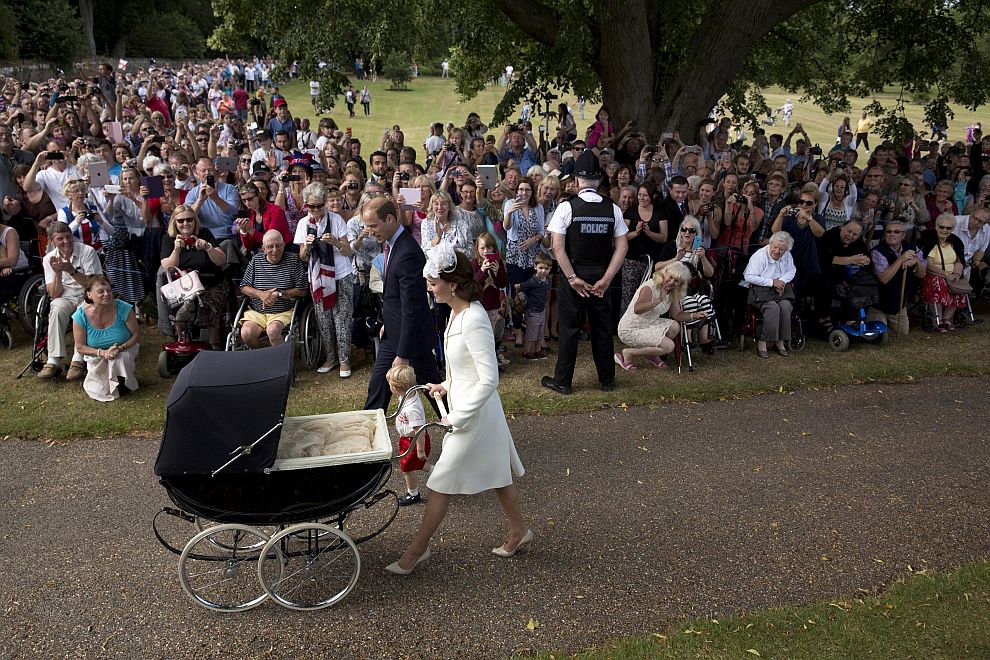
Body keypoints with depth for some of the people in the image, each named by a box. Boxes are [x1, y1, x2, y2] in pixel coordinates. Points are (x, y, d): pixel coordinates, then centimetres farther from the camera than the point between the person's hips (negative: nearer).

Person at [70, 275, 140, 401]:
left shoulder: (123, 309, -19)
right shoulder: (81, 316, -17)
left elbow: (136, 335, -10)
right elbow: (80, 347, -10)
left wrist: (121, 348, -27)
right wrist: (102, 353, -26)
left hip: (124, 353, 0)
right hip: (97, 360, 1)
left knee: (119, 358, -36)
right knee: (97, 392, -16)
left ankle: (126, 381, -1)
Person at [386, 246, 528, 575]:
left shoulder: (473, 320, -27)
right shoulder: (458, 311, 2)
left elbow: (489, 379, -26)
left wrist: (457, 418, -21)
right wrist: (447, 385, 12)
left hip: (474, 412, -9)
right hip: (465, 404, 9)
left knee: (441, 482, 3)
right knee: (497, 472, 22)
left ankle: (418, 548, 18)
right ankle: (519, 531, 38)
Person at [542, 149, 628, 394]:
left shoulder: (566, 207, -10)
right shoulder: (612, 209, 0)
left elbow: (558, 248, -14)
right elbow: (622, 248, -4)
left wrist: (573, 278, -10)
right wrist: (605, 279, -5)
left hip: (574, 275, -3)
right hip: (601, 275, 3)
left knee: (569, 327, 5)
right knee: (602, 326, 13)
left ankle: (562, 381, 12)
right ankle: (607, 380, 23)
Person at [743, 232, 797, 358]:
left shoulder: (786, 255, 7)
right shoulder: (759, 255, -12)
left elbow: (792, 270, 17)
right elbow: (749, 277, -17)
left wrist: (782, 280, -5)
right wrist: (771, 282, -17)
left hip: (780, 288, 5)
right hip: (761, 289, -5)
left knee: (786, 305, -26)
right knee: (773, 307, -32)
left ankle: (781, 342, -18)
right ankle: (762, 343, -25)